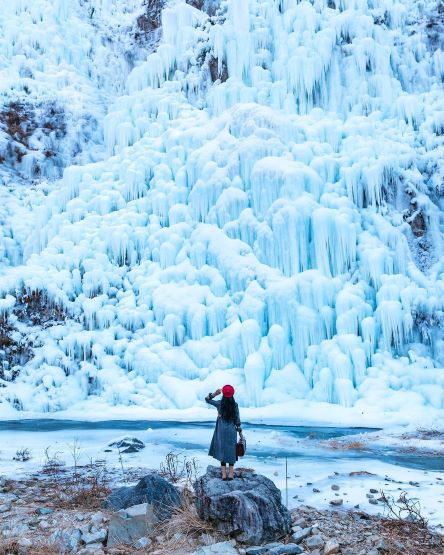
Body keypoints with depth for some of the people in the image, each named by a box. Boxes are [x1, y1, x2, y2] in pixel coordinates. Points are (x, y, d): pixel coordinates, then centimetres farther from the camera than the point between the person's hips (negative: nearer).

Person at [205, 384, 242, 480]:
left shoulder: (219, 404, -10)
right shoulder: (235, 405, -8)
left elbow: (207, 399, 1)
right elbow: (237, 419, -3)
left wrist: (215, 394, -10)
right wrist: (240, 431, 8)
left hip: (221, 431, 0)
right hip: (232, 431, 1)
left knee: (222, 451, 8)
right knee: (231, 451, 10)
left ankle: (224, 474, 9)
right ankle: (230, 474, 12)